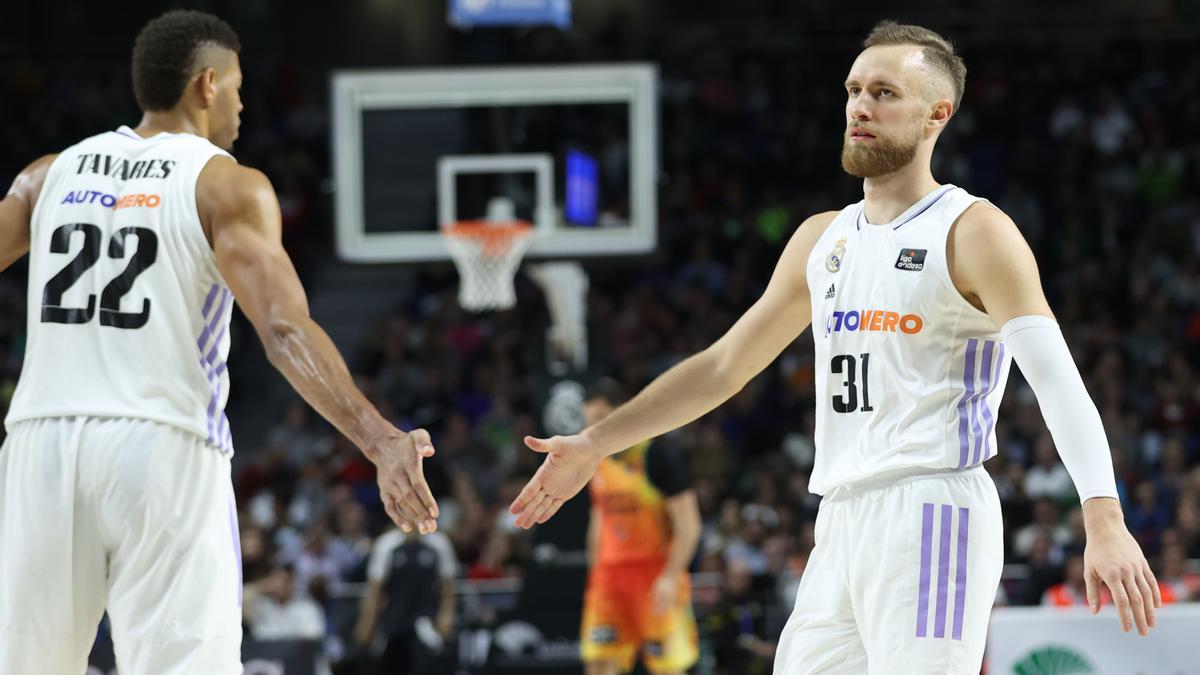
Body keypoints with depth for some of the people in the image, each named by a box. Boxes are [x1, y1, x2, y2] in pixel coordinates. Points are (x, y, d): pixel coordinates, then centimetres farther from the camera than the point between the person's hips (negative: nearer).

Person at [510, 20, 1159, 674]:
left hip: (930, 515, -8)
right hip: (842, 525, 8)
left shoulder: (973, 232, -3)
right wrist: (595, 443, 25)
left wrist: (1104, 522, -28)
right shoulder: (822, 239, 19)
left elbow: (1059, 381, -14)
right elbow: (723, 365, 28)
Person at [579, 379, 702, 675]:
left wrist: (670, 577, -20)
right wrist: (595, 571, 17)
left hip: (656, 571, -6)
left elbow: (689, 526, -13)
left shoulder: (656, 456, -11)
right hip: (611, 572, 6)